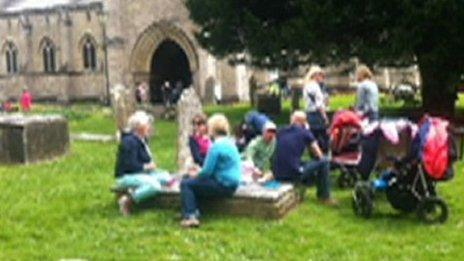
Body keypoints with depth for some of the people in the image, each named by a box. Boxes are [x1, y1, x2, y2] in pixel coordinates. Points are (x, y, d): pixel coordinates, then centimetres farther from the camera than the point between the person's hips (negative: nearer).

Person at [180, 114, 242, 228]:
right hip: (232, 184, 10)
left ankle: (190, 216, -11)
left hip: (223, 186, -10)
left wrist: (196, 174, 4)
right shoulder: (230, 143, 12)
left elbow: (207, 171, -16)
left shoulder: (216, 146, -18)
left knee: (186, 184, -5)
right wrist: (199, 172, 14)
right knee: (191, 181, 19)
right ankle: (194, 213, 10)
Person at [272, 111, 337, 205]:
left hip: (277, 176, 6)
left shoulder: (280, 132, 12)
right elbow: (319, 155, 6)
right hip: (293, 175, -6)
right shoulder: (305, 132, 1)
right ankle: (325, 197, 17)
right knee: (324, 161, 10)